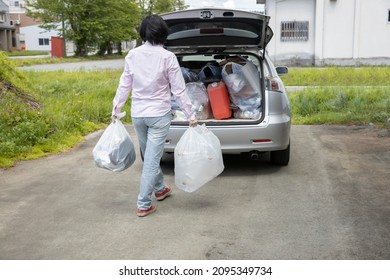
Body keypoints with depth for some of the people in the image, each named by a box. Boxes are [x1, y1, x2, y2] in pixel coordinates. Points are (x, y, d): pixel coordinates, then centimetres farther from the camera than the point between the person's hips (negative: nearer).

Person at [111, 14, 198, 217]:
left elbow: (124, 86, 4)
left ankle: (160, 189, 41)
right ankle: (143, 205, 4)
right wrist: (191, 116, -1)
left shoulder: (132, 55, -2)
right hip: (159, 115, -4)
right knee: (151, 160, 1)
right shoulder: (167, 57, -12)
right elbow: (179, 90, -9)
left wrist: (116, 110, 16)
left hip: (138, 115, 4)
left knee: (150, 156, 22)